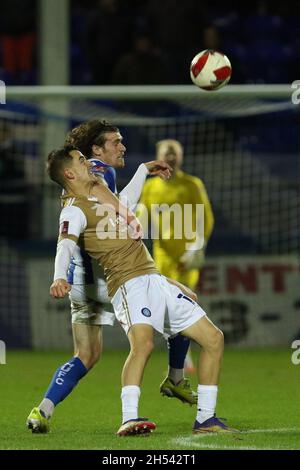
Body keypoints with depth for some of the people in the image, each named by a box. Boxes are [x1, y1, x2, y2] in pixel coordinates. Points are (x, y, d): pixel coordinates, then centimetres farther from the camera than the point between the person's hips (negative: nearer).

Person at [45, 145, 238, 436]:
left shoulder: (102, 192, 20)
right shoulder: (74, 211, -7)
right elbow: (66, 245, -26)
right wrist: (59, 278, -44)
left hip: (155, 279, 9)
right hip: (129, 284, -9)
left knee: (214, 338, 6)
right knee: (142, 343, -35)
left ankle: (205, 419, 10)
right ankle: (129, 419, -43)